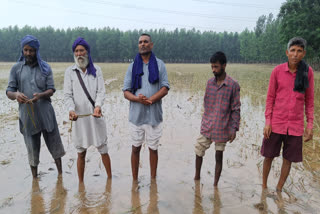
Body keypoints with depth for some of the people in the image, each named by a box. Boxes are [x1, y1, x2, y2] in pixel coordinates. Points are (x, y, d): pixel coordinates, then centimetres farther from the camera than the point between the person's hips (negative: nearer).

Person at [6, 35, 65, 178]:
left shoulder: (45, 68, 5)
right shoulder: (16, 68, 5)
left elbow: (51, 90, 0)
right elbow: (9, 91, 2)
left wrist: (41, 95, -22)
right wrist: (15, 94, -23)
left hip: (46, 113, 0)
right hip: (27, 114, 0)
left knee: (54, 143, 7)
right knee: (32, 148, 9)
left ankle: (60, 174, 22)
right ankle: (34, 179, 25)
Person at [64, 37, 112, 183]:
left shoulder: (96, 69, 7)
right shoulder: (70, 71, 6)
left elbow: (101, 91, -2)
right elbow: (68, 95, 0)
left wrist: (98, 106, -21)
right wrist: (71, 109, -20)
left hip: (95, 116, 0)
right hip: (79, 117, 0)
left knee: (103, 150, 7)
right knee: (81, 153, 10)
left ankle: (110, 178, 23)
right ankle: (81, 183, 24)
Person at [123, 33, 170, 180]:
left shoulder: (159, 64, 5)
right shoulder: (132, 66, 8)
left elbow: (165, 89, -2)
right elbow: (126, 92, 3)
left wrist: (150, 100, -18)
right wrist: (138, 99, -18)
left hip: (154, 114, -1)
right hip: (136, 114, 1)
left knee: (153, 149, 9)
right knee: (136, 148, 10)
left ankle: (153, 180, 23)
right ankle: (134, 180, 24)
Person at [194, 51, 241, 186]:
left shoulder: (233, 85, -9)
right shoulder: (210, 82, 5)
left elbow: (236, 109, -6)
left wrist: (234, 128, -9)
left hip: (222, 129, -4)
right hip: (206, 127, 4)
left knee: (219, 157, 9)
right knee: (198, 151, 8)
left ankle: (215, 185, 26)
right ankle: (197, 177, 31)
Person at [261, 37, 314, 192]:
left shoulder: (308, 72, -1)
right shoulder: (277, 71, -5)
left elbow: (309, 100, 5)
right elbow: (270, 98, -1)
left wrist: (310, 125, 2)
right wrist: (267, 122, -5)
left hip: (296, 125, 1)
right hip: (276, 123, -1)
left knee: (288, 159, 10)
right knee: (269, 156, 9)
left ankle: (279, 190, 28)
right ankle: (264, 186, 29)